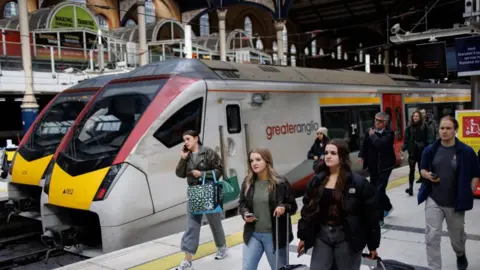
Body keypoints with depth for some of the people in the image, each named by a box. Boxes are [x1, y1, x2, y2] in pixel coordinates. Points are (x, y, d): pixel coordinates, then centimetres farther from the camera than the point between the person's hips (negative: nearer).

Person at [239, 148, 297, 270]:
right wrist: (245, 213, -9)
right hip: (253, 234, 3)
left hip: (274, 235, -3)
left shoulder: (280, 182, -10)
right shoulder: (247, 182, 2)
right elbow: (242, 203, 12)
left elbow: (293, 206, -3)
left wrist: (284, 208, -25)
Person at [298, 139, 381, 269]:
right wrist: (303, 237, 10)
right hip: (322, 235, 4)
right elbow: (307, 209, 9)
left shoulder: (358, 182, -11)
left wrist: (372, 245, -5)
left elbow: (371, 214, -8)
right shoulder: (317, 181, 3)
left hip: (347, 238, -4)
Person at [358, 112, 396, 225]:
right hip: (372, 167, 7)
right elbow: (364, 145, 15)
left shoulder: (389, 133, -13)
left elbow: (381, 144, -30)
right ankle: (387, 207, 44)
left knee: (379, 191, -13)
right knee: (374, 190, 17)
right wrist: (361, 155, -1)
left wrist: (373, 135, -15)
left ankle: (379, 218, -2)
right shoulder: (370, 132, 4)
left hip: (384, 167, -7)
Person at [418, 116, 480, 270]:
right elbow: (422, 169, 10)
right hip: (433, 200, 1)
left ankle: (461, 255, 53)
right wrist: (427, 175, -12)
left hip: (455, 203, -1)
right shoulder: (430, 150, -4)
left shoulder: (466, 151, -10)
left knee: (457, 236, 19)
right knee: (432, 236, -5)